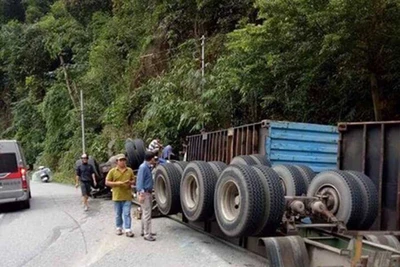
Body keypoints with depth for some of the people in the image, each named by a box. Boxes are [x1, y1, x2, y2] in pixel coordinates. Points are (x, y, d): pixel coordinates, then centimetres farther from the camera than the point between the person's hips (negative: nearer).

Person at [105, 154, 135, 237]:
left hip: (127, 196, 0)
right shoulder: (112, 171, 1)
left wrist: (130, 182, -9)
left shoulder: (130, 170, 7)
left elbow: (133, 180, 15)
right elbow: (107, 182, 1)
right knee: (118, 214, 11)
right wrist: (116, 183, -14)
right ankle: (119, 228, 25)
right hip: (117, 196, 0)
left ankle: (127, 230, -2)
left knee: (127, 214, -3)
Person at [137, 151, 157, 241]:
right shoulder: (143, 167, -15)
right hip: (144, 193, -10)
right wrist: (141, 193, -24)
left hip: (149, 193, 10)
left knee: (145, 213, 16)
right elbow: (140, 181, -19)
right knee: (147, 214, -8)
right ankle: (147, 234, -4)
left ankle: (144, 231, 26)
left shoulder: (148, 167, 12)